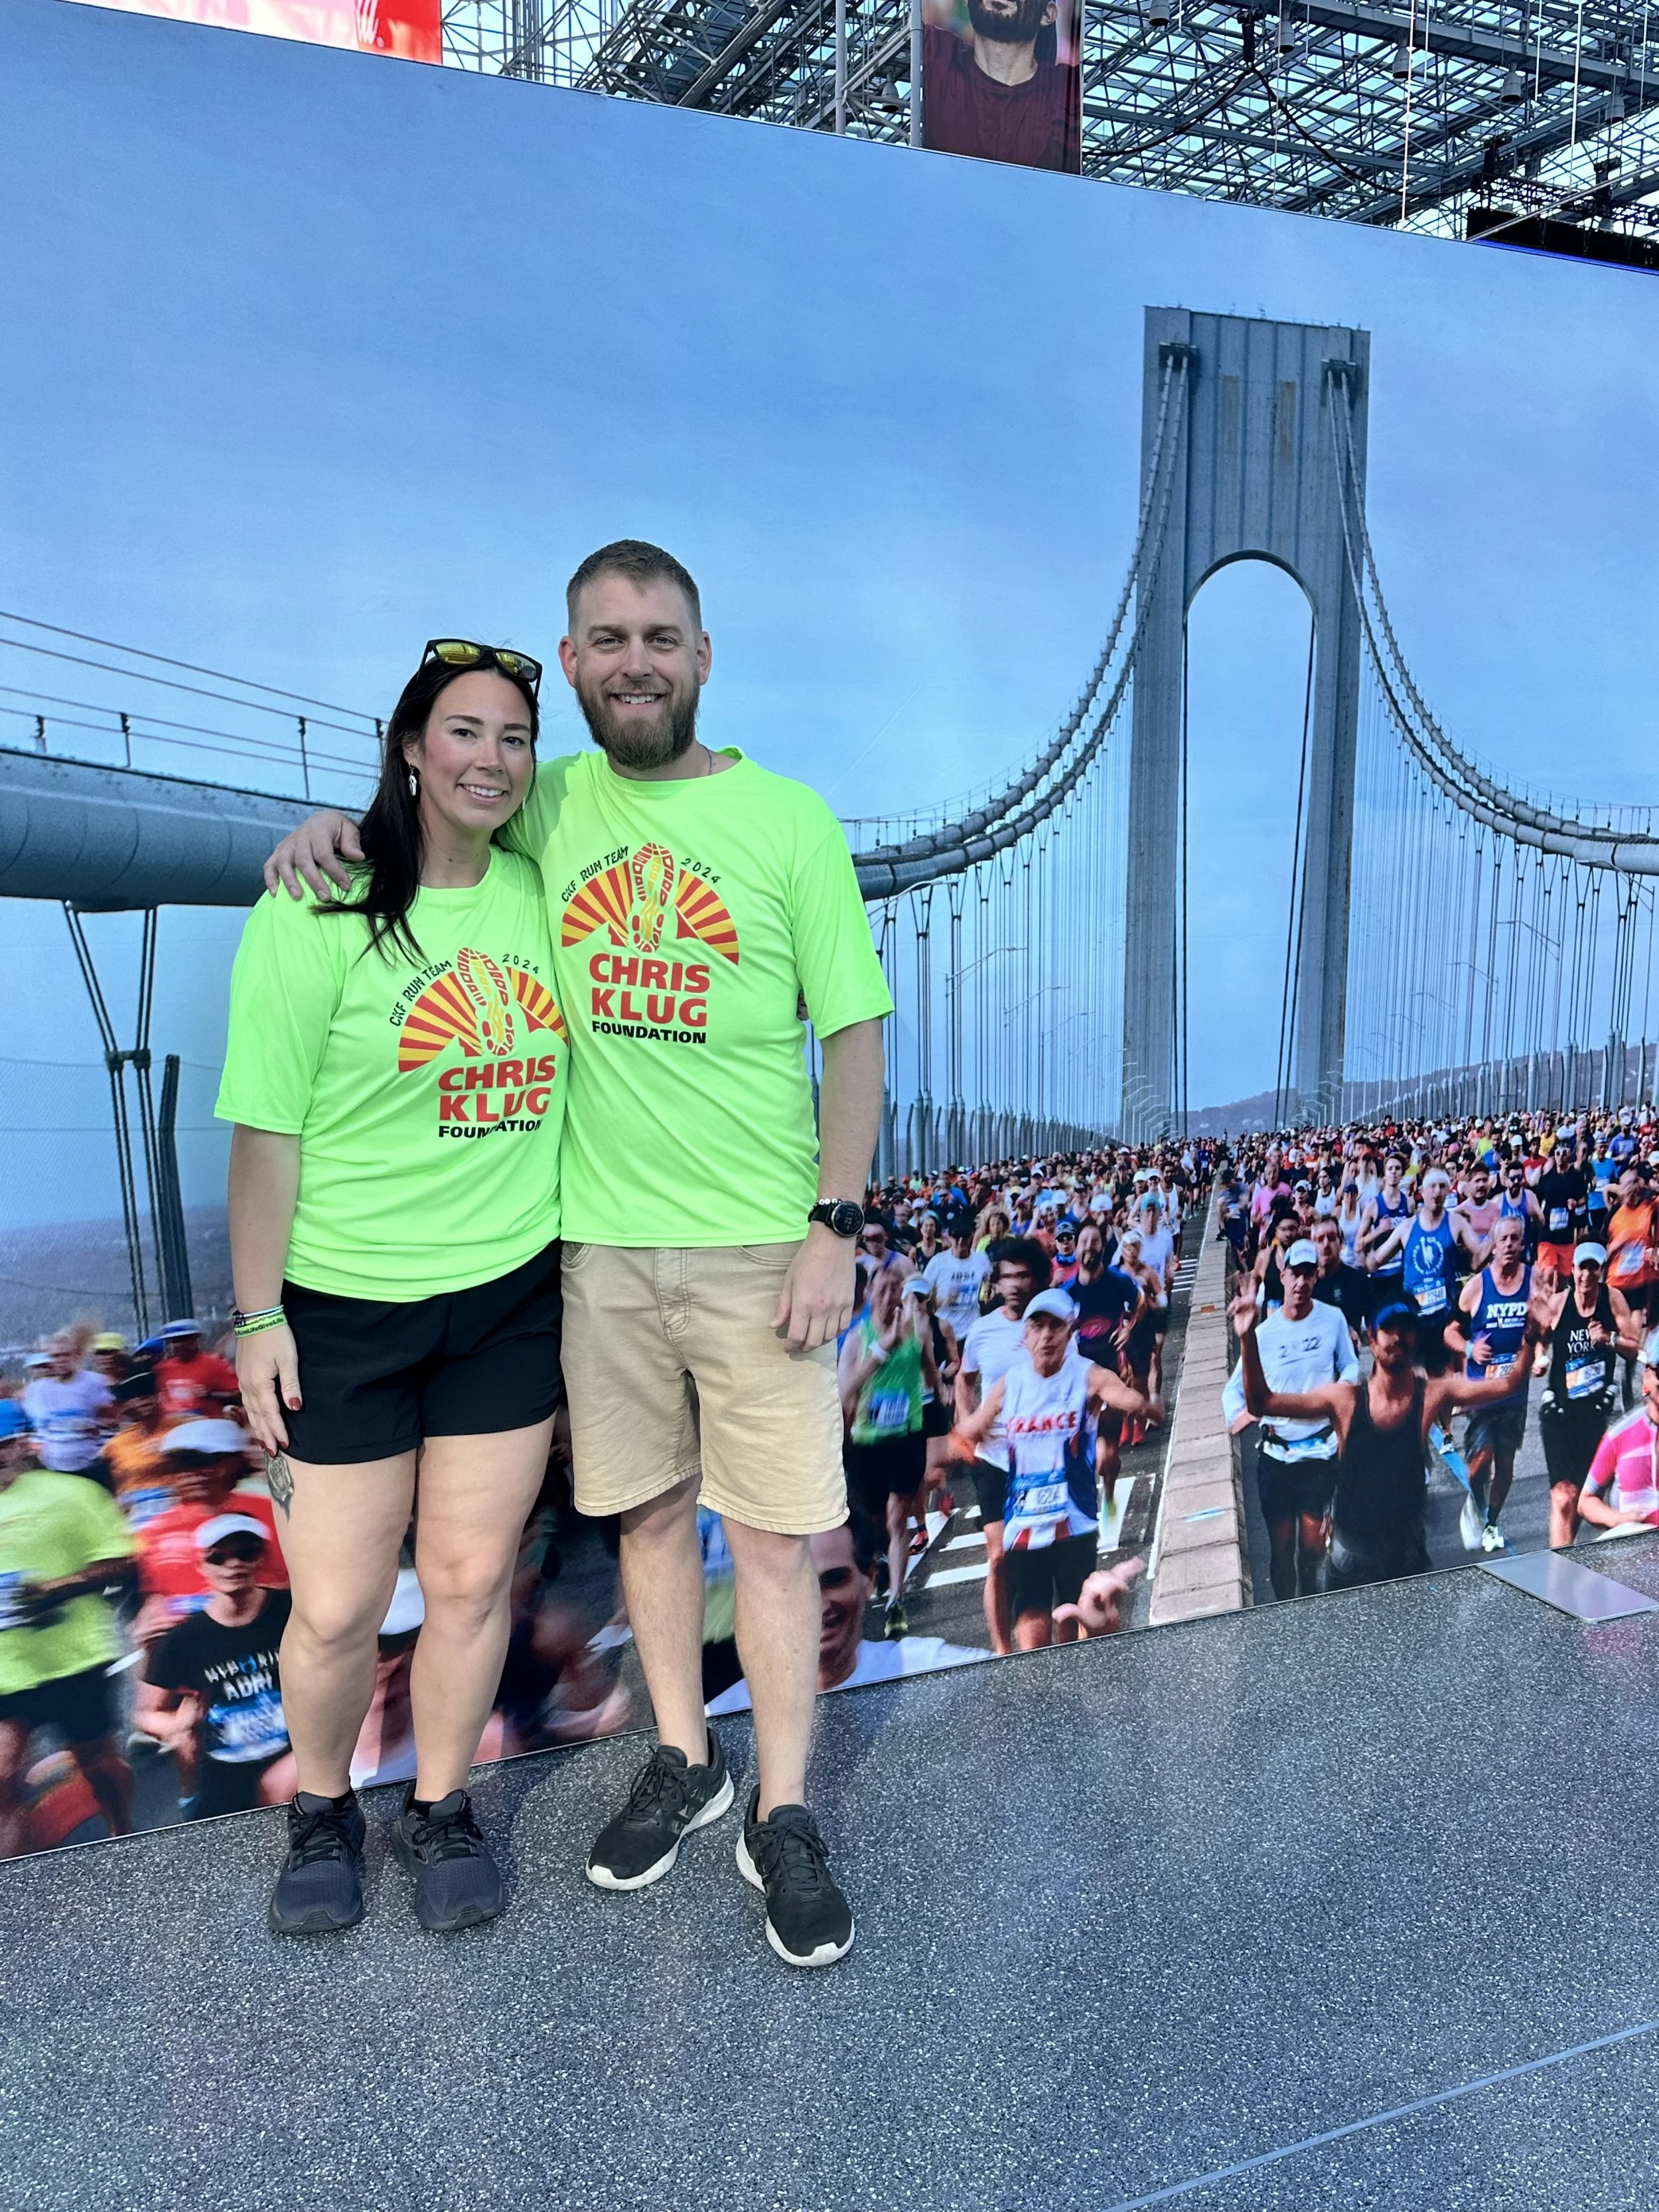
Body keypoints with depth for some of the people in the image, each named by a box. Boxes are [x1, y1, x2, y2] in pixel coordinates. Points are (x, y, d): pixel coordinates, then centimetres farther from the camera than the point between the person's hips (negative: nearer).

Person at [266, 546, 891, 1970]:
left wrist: (837, 1227, -10)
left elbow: (854, 1032, -4)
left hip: (760, 1245, -3)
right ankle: (684, 1763, 36)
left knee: (773, 1535, 5)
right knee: (648, 1512, 16)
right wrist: (339, 823, 0)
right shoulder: (550, 808, 3)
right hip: (601, 1242, 3)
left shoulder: (789, 820, -5)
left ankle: (784, 1817, 22)